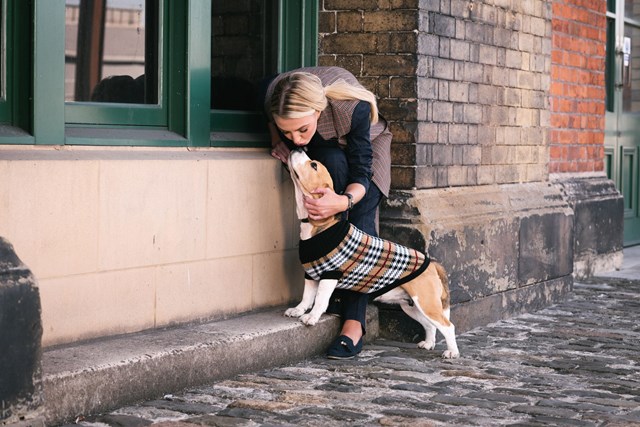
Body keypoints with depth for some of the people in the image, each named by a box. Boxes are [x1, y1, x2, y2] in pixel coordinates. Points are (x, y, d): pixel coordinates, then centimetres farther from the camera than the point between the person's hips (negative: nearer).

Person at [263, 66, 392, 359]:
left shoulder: (353, 107, -43)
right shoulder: (275, 99, -35)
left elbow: (361, 173, -38)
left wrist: (345, 200, -56)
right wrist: (278, 141, -23)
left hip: (366, 142, -2)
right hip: (324, 147, 2)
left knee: (362, 217, -19)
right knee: (334, 163, -31)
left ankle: (354, 323, -20)